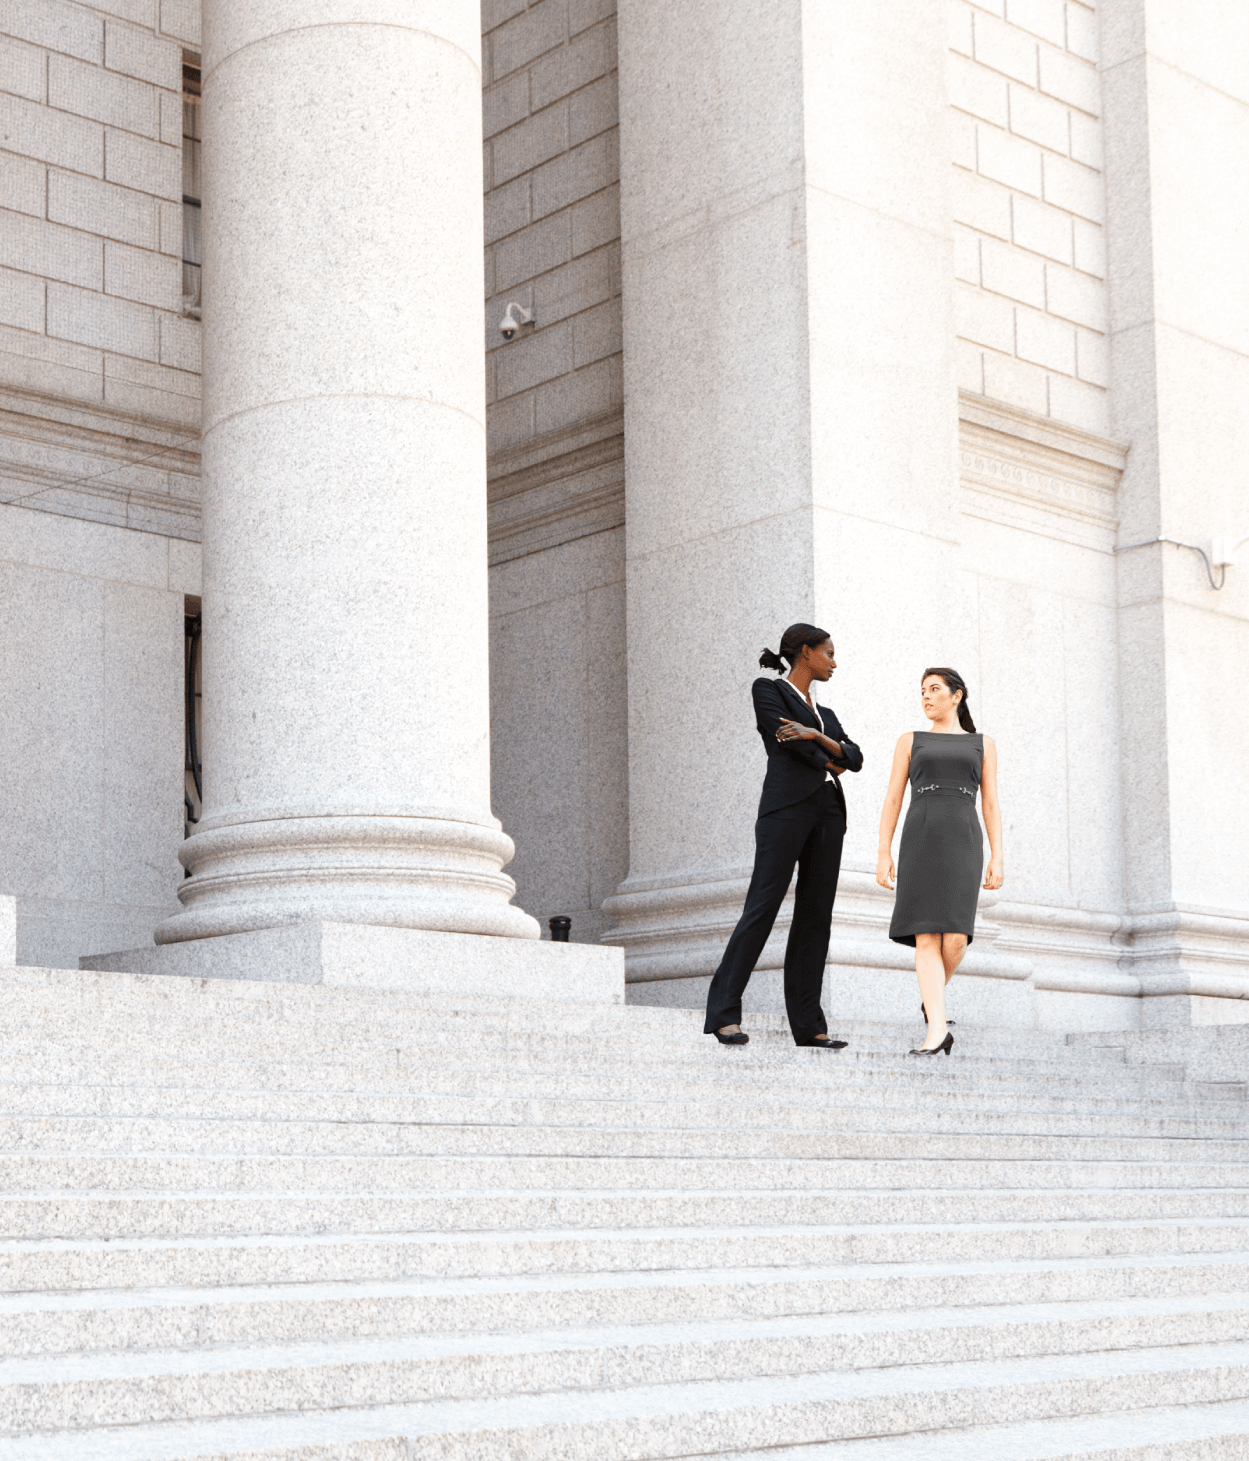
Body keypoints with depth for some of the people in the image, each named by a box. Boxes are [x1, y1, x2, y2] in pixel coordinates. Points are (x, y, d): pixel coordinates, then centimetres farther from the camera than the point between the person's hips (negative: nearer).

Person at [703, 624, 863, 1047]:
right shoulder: (767, 691, 8)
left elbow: (854, 758, 11)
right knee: (762, 908, -13)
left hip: (828, 812, 7)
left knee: (816, 917, 1)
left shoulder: (825, 715, 27)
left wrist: (816, 736, -6)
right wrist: (829, 762, 7)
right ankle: (724, 1013, -14)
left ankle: (808, 1024, 0)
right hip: (787, 807, -7)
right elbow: (786, 739, -7)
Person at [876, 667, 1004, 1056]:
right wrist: (884, 854, 0)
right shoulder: (910, 741, 16)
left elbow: (991, 806, 12)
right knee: (927, 939, -14)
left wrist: (997, 858, 2)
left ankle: (931, 997, 18)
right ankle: (937, 1028, -19)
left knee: (954, 939, -12)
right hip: (920, 843, 0)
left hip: (962, 845, 0)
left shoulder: (982, 744, 18)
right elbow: (892, 801, 10)